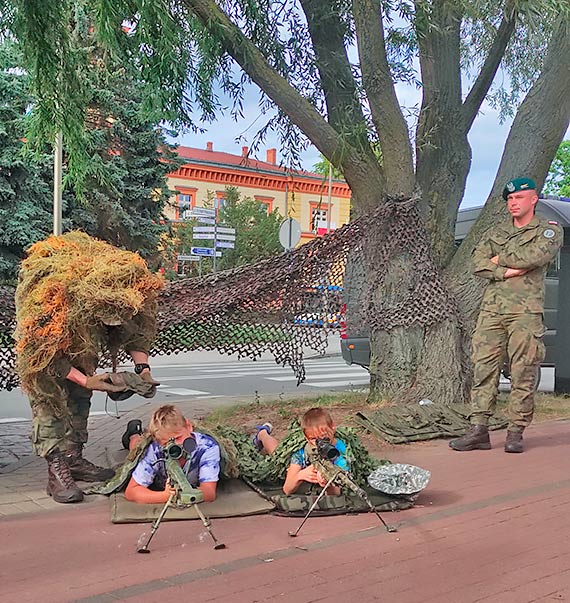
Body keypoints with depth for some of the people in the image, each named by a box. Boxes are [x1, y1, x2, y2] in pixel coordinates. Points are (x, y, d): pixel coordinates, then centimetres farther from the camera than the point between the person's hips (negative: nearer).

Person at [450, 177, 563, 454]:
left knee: (523, 373, -3)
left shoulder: (550, 230, 9)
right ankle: (479, 430, -1)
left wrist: (501, 259, 1)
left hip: (526, 310, -3)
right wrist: (508, 271, -7)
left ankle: (516, 431, 5)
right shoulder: (496, 232, 22)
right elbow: (478, 263, 7)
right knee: (484, 368, -2)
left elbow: (534, 257, -11)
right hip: (491, 308, 4)